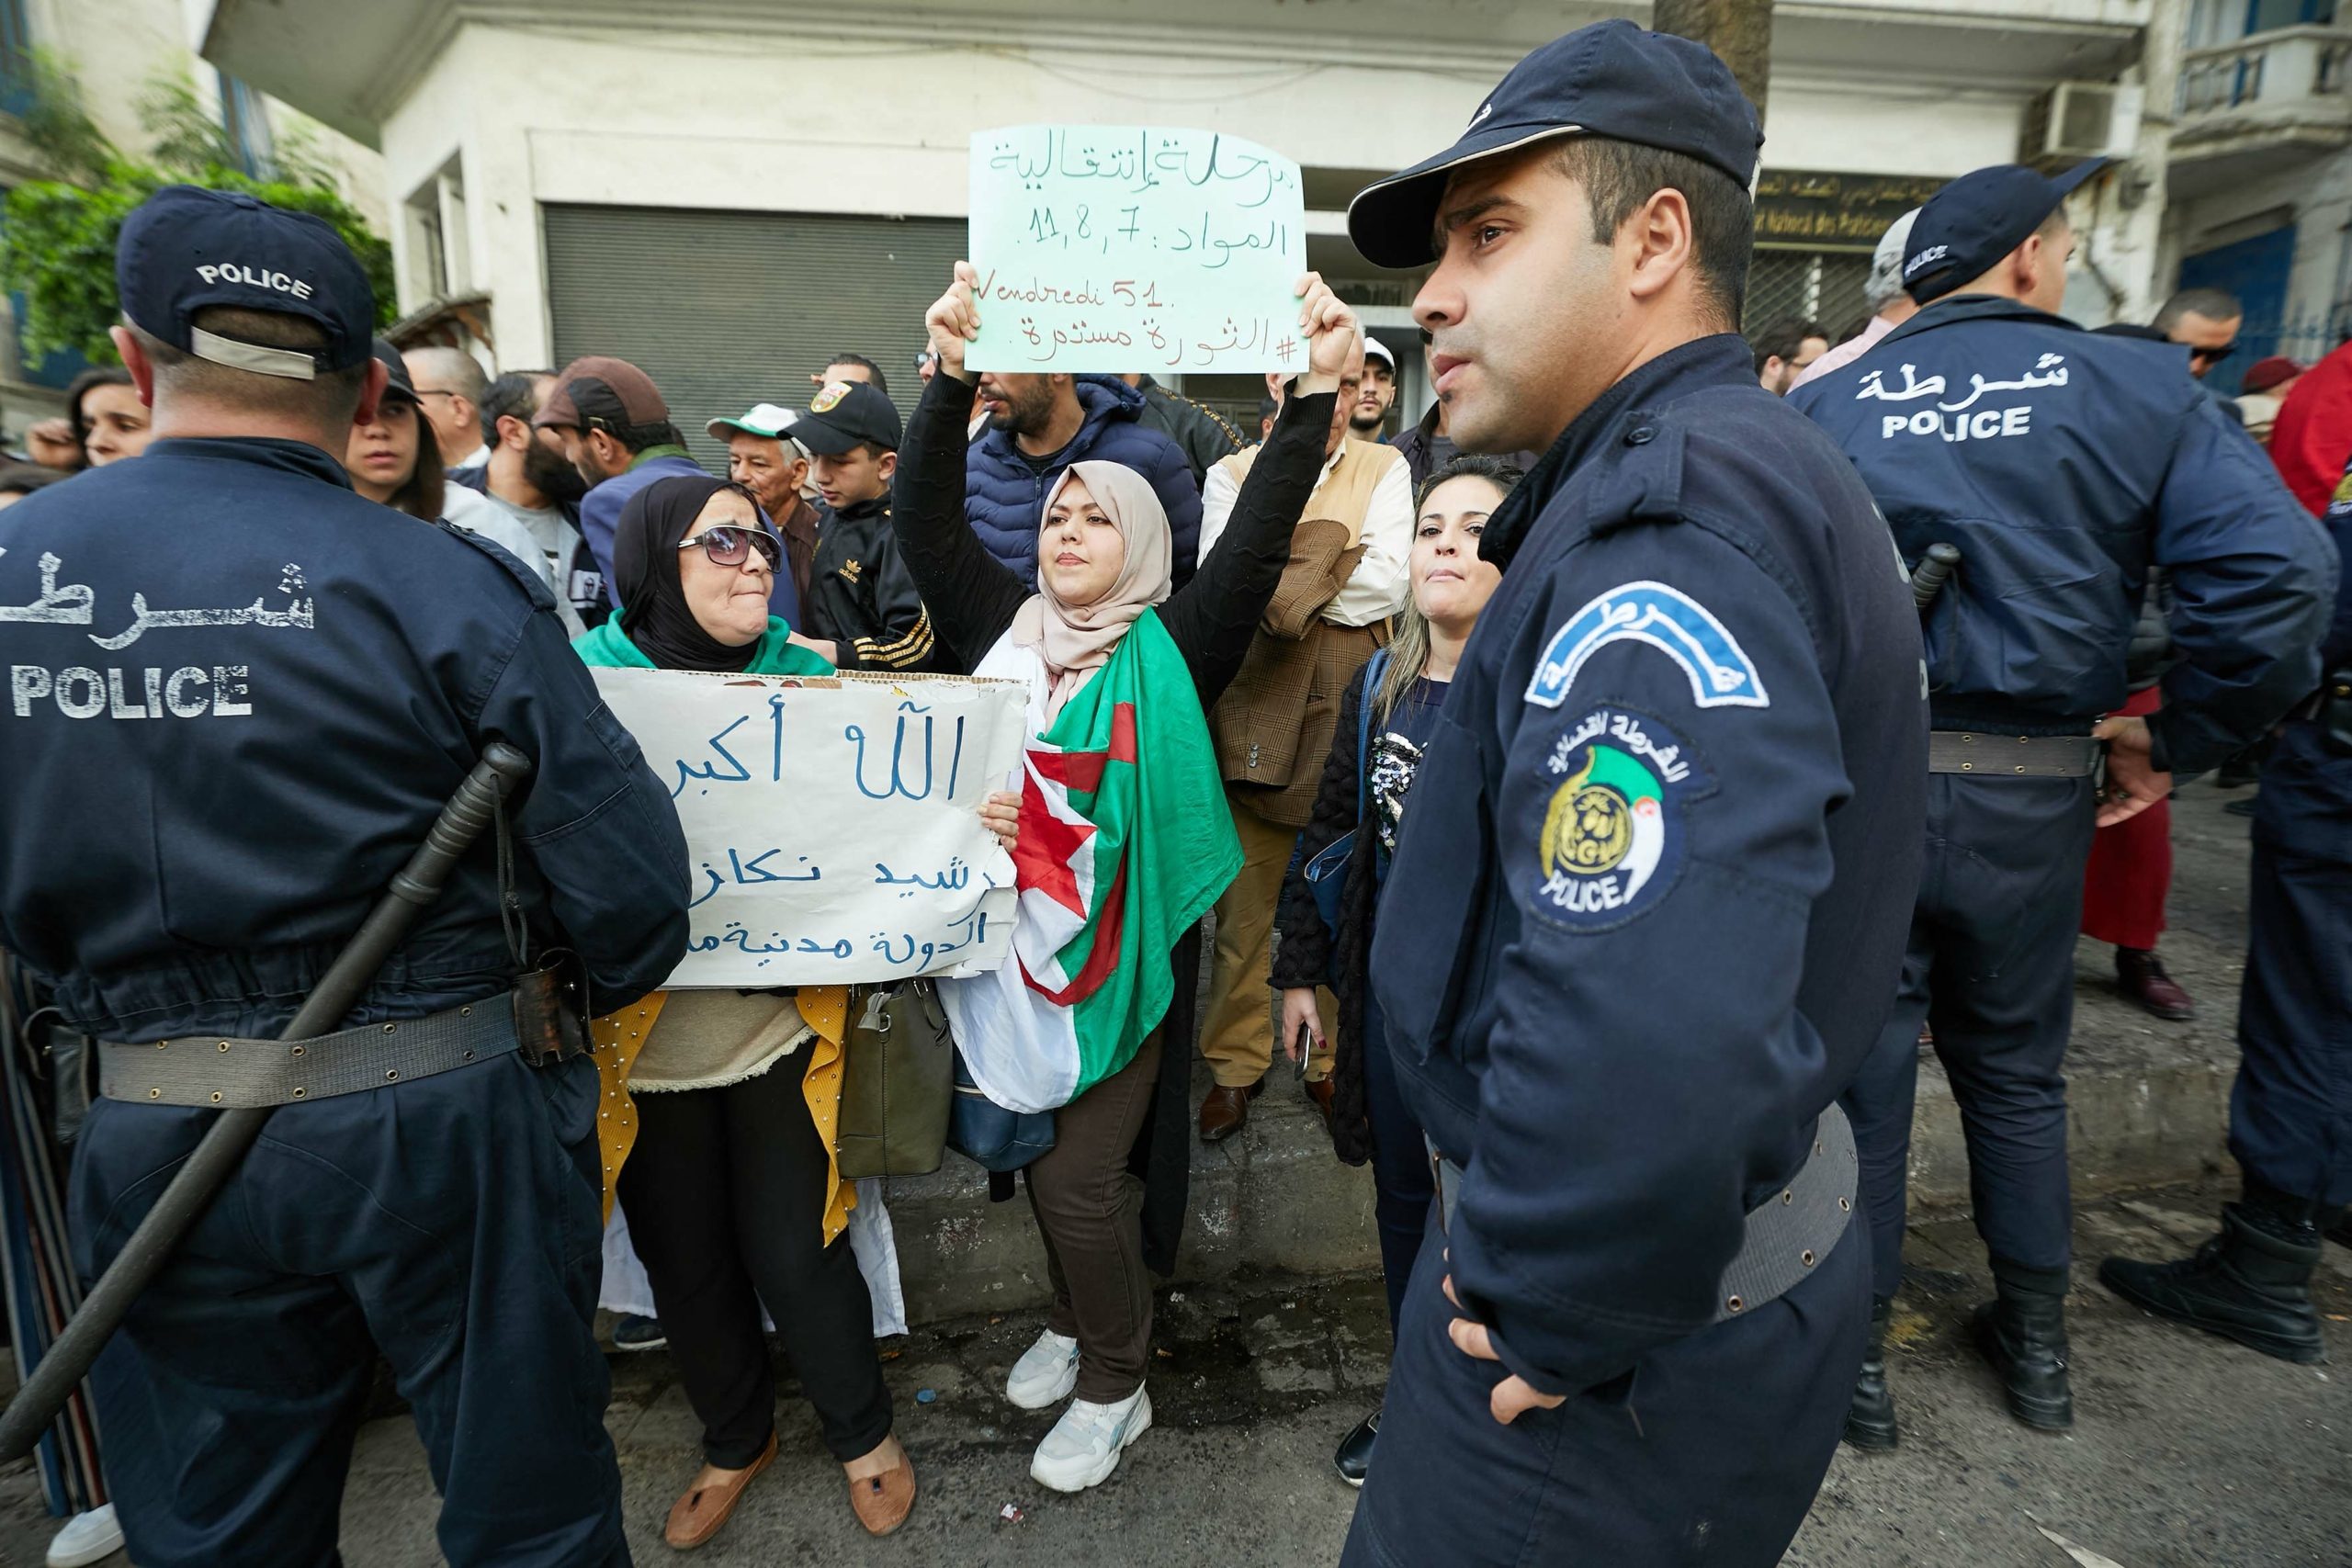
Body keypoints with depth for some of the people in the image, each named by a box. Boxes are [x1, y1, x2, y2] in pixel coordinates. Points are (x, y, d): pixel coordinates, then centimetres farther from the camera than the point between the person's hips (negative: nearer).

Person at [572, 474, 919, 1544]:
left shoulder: (804, 674, -3)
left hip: (780, 1024, 0)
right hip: (643, 1040, 1)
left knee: (796, 1250, 10)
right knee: (684, 1258, 17)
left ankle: (862, 1431, 38)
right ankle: (735, 1441, 44)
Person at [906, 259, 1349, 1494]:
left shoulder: (1170, 650, -6)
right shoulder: (1002, 627, 4)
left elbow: (1257, 540, -16)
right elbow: (925, 518, -3)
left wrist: (1316, 391, -25)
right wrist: (952, 374, -14)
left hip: (1119, 954, -4)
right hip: (1007, 940, 5)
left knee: (1082, 1173, 2)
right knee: (1036, 1153, 18)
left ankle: (1113, 1383, 28)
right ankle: (1077, 1321, 45)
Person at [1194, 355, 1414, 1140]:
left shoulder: (1384, 469, 7)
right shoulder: (1233, 474, 8)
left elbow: (1390, 584, -8)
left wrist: (1274, 582, -8)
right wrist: (1330, 571, -12)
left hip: (1349, 718, 0)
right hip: (1254, 714, 0)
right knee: (1244, 905, 6)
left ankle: (1332, 1061, 27)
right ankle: (1236, 1064, 23)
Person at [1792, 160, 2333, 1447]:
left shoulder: (1825, 405, 1)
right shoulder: (2137, 389, -1)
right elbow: (2274, 573, -11)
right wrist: (2177, 744, 0)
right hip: (2032, 793, 1)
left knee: (1859, 1063, 11)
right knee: (2016, 1065, 21)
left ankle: (1855, 1355, 25)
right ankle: (2035, 1345, 37)